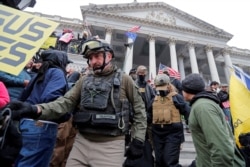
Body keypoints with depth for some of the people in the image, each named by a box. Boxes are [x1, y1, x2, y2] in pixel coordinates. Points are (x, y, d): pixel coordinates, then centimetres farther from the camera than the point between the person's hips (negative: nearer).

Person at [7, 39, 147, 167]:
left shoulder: (124, 79, -2)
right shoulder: (84, 80, 7)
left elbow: (139, 109, 1)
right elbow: (66, 102, 0)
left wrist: (138, 140, -3)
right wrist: (36, 110, -16)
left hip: (111, 145, -2)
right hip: (82, 142, 3)